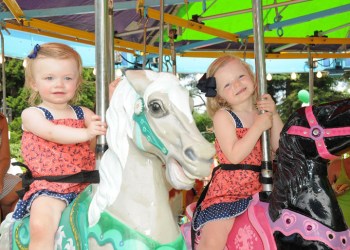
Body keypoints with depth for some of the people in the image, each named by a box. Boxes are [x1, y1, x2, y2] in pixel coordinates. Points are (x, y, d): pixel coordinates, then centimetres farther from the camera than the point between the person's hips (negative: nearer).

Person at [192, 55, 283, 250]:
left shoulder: (262, 111, 9)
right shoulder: (223, 116, -6)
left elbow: (281, 148, 3)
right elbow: (234, 155, -18)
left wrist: (274, 115, -6)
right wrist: (259, 127, -17)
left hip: (259, 188, 5)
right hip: (227, 189, -5)